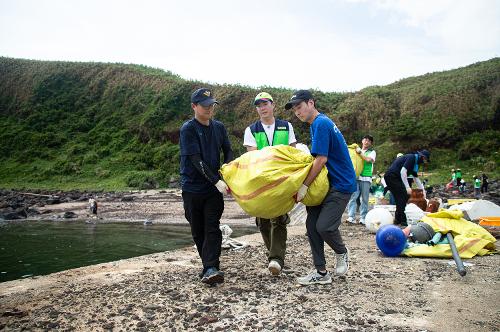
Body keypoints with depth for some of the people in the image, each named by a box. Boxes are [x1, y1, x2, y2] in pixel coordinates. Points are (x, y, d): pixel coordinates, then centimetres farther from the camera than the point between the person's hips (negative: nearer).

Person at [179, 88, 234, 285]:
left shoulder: (218, 127, 7)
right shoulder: (188, 129, -10)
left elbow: (228, 151, 13)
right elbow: (196, 160, -17)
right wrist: (217, 181, -24)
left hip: (213, 188, 3)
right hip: (192, 187, -2)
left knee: (212, 228, -9)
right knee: (198, 231, 8)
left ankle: (210, 269, -13)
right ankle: (209, 265, 25)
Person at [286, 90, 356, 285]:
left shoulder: (321, 123, -16)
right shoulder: (318, 123, 15)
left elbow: (321, 159, -22)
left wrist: (304, 186, -19)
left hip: (341, 185, -10)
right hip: (326, 182, 10)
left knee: (324, 226, -15)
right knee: (312, 224, 2)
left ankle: (342, 253, 17)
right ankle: (321, 273, 9)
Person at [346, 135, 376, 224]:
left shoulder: (372, 152, 12)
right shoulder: (357, 150, 19)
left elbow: (368, 159, -7)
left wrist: (359, 152, -3)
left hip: (366, 178, -1)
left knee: (365, 199, 1)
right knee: (353, 197, -9)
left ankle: (363, 218, 6)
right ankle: (351, 217, -11)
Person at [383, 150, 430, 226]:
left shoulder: (415, 162, 19)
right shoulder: (411, 158, -11)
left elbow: (416, 178, 28)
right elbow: (403, 172, -22)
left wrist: (423, 190, 27)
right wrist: (407, 187, -22)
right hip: (391, 176, -10)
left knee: (400, 198, 12)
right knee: (404, 196, -9)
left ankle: (398, 219, 18)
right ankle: (403, 221, -8)